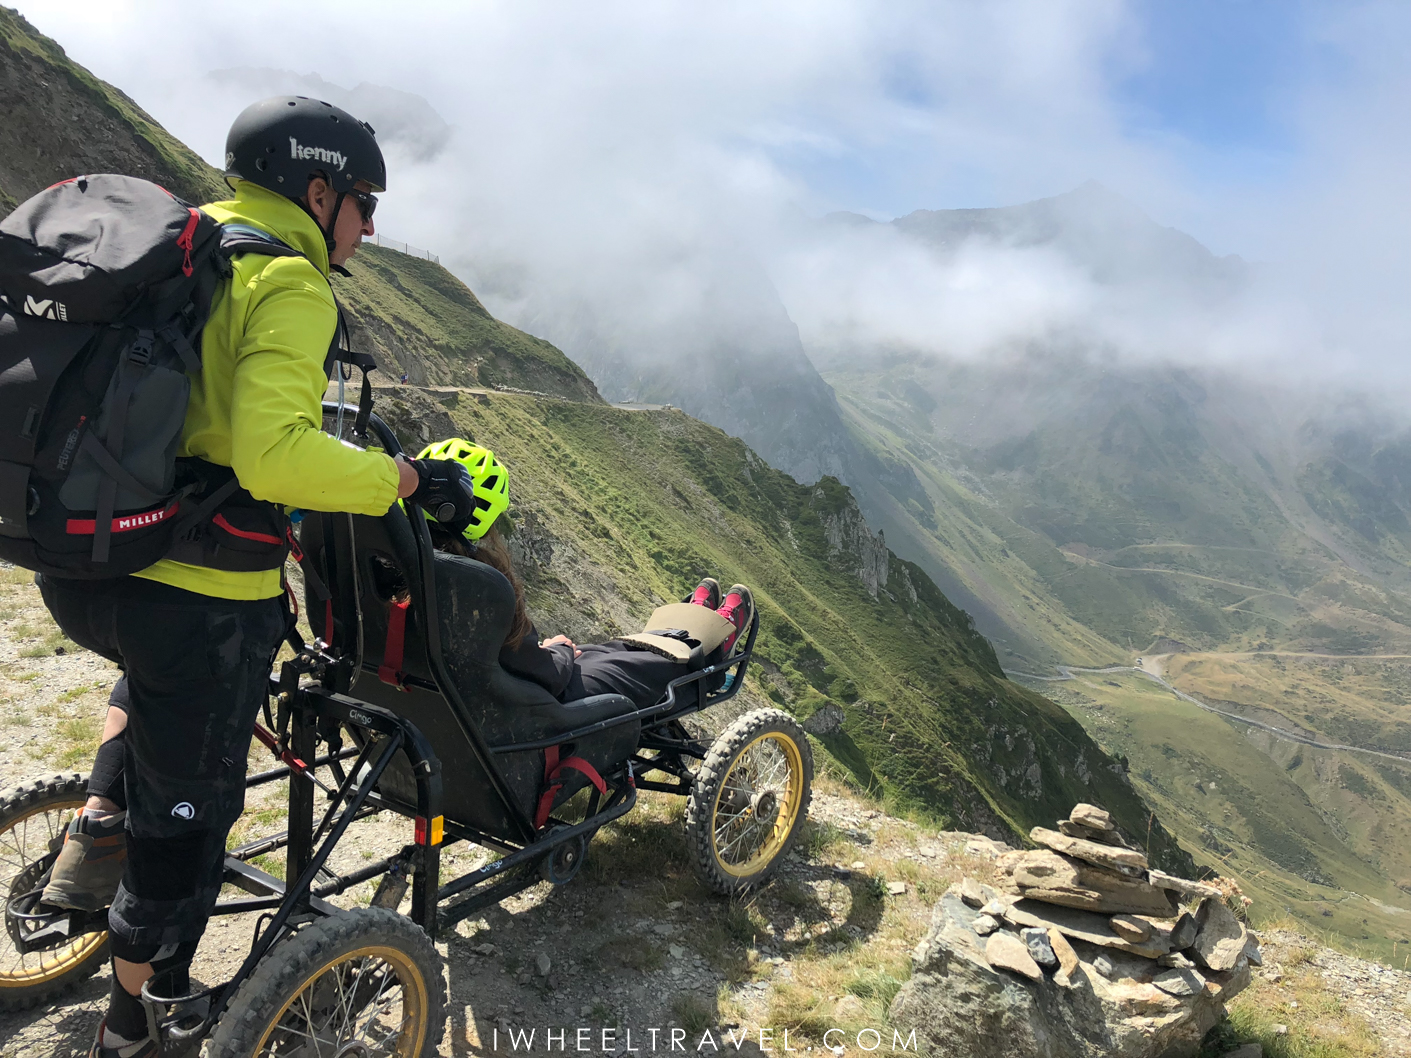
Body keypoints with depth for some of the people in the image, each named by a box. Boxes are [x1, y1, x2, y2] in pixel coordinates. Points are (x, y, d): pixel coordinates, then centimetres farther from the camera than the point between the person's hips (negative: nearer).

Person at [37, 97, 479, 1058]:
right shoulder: (290, 284, -15)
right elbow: (275, 457, -30)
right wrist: (409, 479, -18)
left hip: (76, 571, 8)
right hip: (199, 596, -8)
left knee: (156, 674, 41)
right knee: (188, 814, 13)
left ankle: (98, 833, 28)